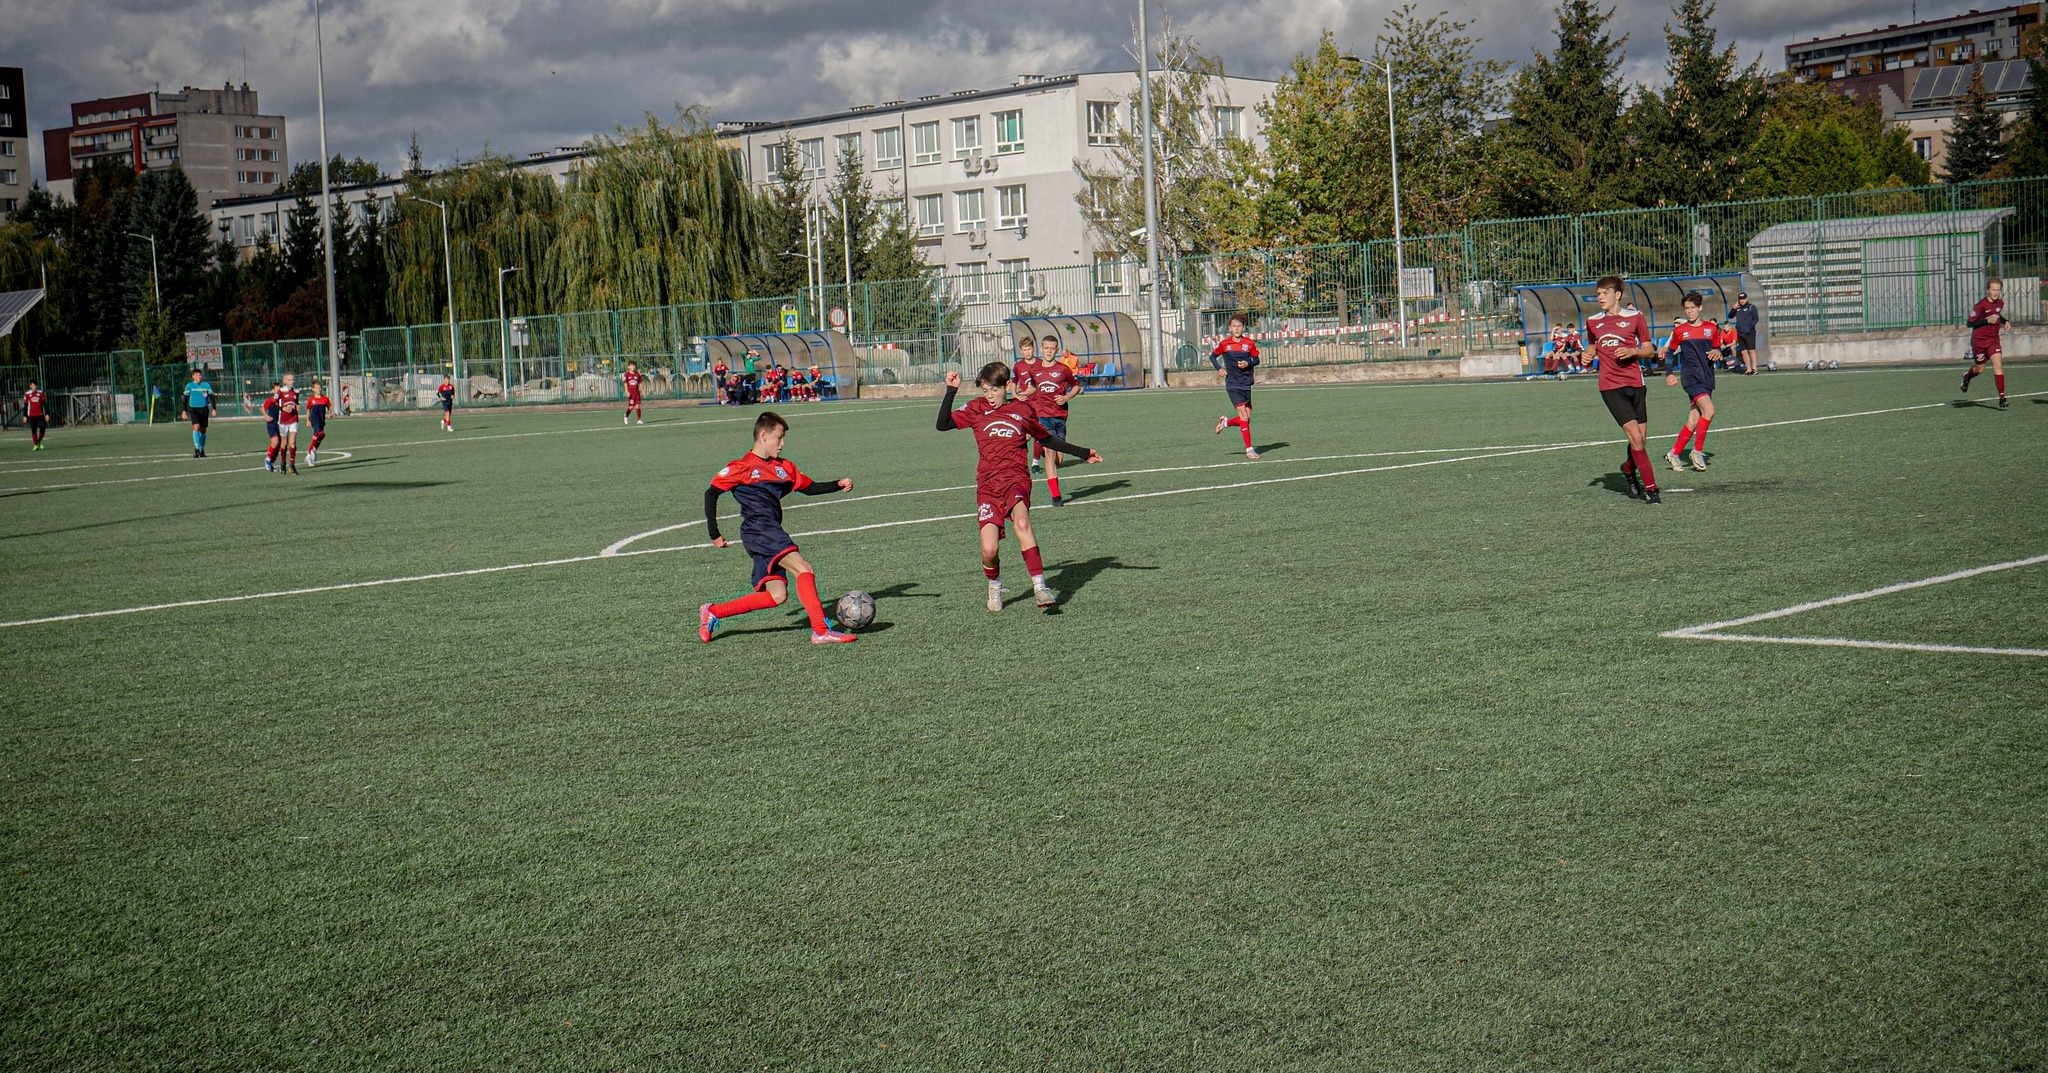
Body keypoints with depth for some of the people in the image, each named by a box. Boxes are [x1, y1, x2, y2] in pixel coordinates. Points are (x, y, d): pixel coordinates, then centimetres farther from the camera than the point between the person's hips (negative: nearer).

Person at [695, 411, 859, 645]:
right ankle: (820, 631, -28)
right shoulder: (741, 467, 1)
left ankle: (712, 613, 10)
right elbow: (711, 493, 2)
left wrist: (838, 485, 8)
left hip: (770, 534, 8)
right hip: (759, 530, -8)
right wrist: (714, 534, -1)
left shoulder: (784, 467, 21)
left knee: (777, 595, 0)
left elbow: (809, 487, 25)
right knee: (803, 568, -22)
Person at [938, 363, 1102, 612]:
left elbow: (1047, 439, 24)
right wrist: (951, 391, -9)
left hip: (1016, 480, -1)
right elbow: (943, 424, -1)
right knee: (989, 549, -13)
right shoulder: (977, 409, 8)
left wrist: (1082, 453, 25)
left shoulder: (1022, 411, 10)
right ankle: (994, 587, 20)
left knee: (1021, 521, -33)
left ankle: (1039, 586, -34)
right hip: (987, 484, 1)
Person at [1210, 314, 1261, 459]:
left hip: (1246, 384, 3)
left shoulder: (1249, 343, 1)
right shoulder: (1225, 344, -2)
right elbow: (1212, 356, 12)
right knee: (1244, 415, -13)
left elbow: (1256, 359, 9)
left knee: (1247, 419, 4)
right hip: (1232, 384, -3)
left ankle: (1225, 422, 34)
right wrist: (1219, 368, -4)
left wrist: (1248, 363, -12)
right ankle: (1249, 449, -8)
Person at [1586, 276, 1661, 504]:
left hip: (1635, 384, 1)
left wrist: (1633, 351, -13)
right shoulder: (1593, 322, 7)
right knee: (1635, 437, -14)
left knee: (1640, 440, 6)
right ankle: (1650, 487, -7)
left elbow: (1649, 349, 6)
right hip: (1610, 387, -1)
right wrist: (1589, 355, 2)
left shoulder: (1634, 317, 2)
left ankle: (1628, 469, 38)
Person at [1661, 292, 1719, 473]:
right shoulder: (1679, 331, 3)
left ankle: (1674, 453, 14)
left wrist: (1716, 353, -5)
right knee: (1709, 410, -23)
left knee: (1694, 420, 1)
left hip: (1707, 378, 4)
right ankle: (1697, 451, -12)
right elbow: (1671, 352, 13)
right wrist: (1669, 374, 2)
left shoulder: (1712, 328, 9)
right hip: (1690, 377, -4)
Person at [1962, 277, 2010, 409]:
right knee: (1979, 369, 12)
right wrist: (1987, 320, -26)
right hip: (1979, 340, -4)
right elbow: (1970, 323, -17)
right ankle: (1967, 376, 49)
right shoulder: (1981, 305, -18)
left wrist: (2004, 321, 5)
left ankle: (2002, 397, -12)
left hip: (1993, 340, 4)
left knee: (1998, 366, -12)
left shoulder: (2000, 303, 1)